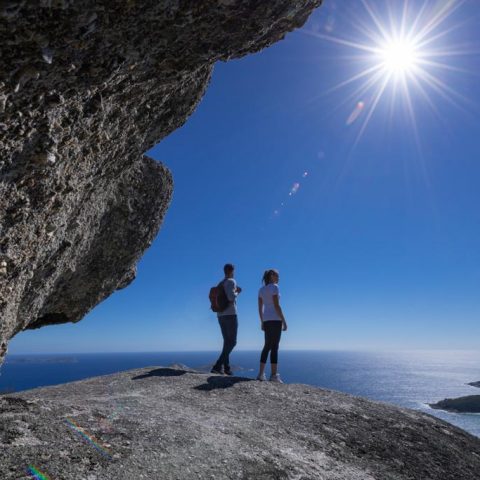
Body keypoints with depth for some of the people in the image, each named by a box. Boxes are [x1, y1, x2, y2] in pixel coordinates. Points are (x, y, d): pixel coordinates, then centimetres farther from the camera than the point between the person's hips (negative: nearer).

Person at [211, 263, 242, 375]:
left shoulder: (220, 284, 18)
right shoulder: (231, 281, -8)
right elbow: (231, 297, -22)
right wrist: (237, 293, -1)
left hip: (221, 316, 8)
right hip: (230, 315, -8)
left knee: (227, 342, 13)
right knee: (232, 342, -6)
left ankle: (226, 368, 10)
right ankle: (218, 366, -16)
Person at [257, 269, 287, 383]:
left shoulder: (261, 289, 15)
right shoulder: (274, 287, -8)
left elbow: (260, 308, 14)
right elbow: (276, 306, -15)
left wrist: (262, 322, 19)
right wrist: (284, 321, -13)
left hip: (266, 320, 7)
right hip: (275, 319, -7)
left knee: (267, 346, 11)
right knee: (274, 347, -6)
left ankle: (261, 374, 9)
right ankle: (274, 375, -6)